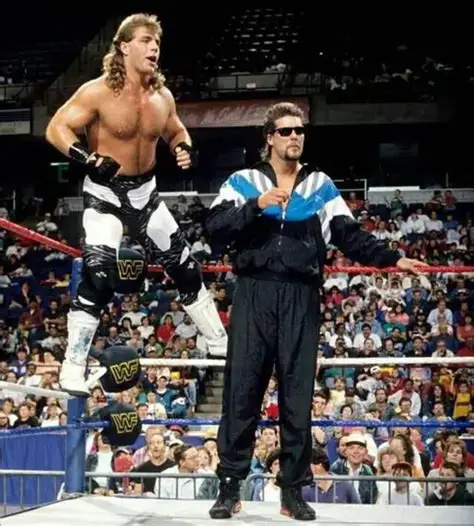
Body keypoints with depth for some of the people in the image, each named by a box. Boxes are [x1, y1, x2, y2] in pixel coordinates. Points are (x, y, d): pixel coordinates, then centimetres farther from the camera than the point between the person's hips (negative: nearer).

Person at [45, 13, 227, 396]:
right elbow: (56, 128, -17)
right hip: (105, 194, -6)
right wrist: (88, 159, -32)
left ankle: (220, 344, 29)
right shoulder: (98, 92, -18)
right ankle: (73, 368, -12)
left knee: (185, 266, 12)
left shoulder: (163, 96, 0)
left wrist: (185, 148, -5)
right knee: (98, 275, -20)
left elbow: (176, 131, 18)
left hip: (145, 192, 6)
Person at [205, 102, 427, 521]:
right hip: (255, 294, -1)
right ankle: (230, 485, 4)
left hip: (301, 298, 1)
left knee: (298, 393, 1)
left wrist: (392, 258, -6)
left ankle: (293, 490, 7)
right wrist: (255, 206, -16)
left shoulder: (320, 185, 14)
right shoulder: (244, 182, 9)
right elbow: (215, 227, -4)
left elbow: (350, 236, 7)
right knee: (242, 388, -3)